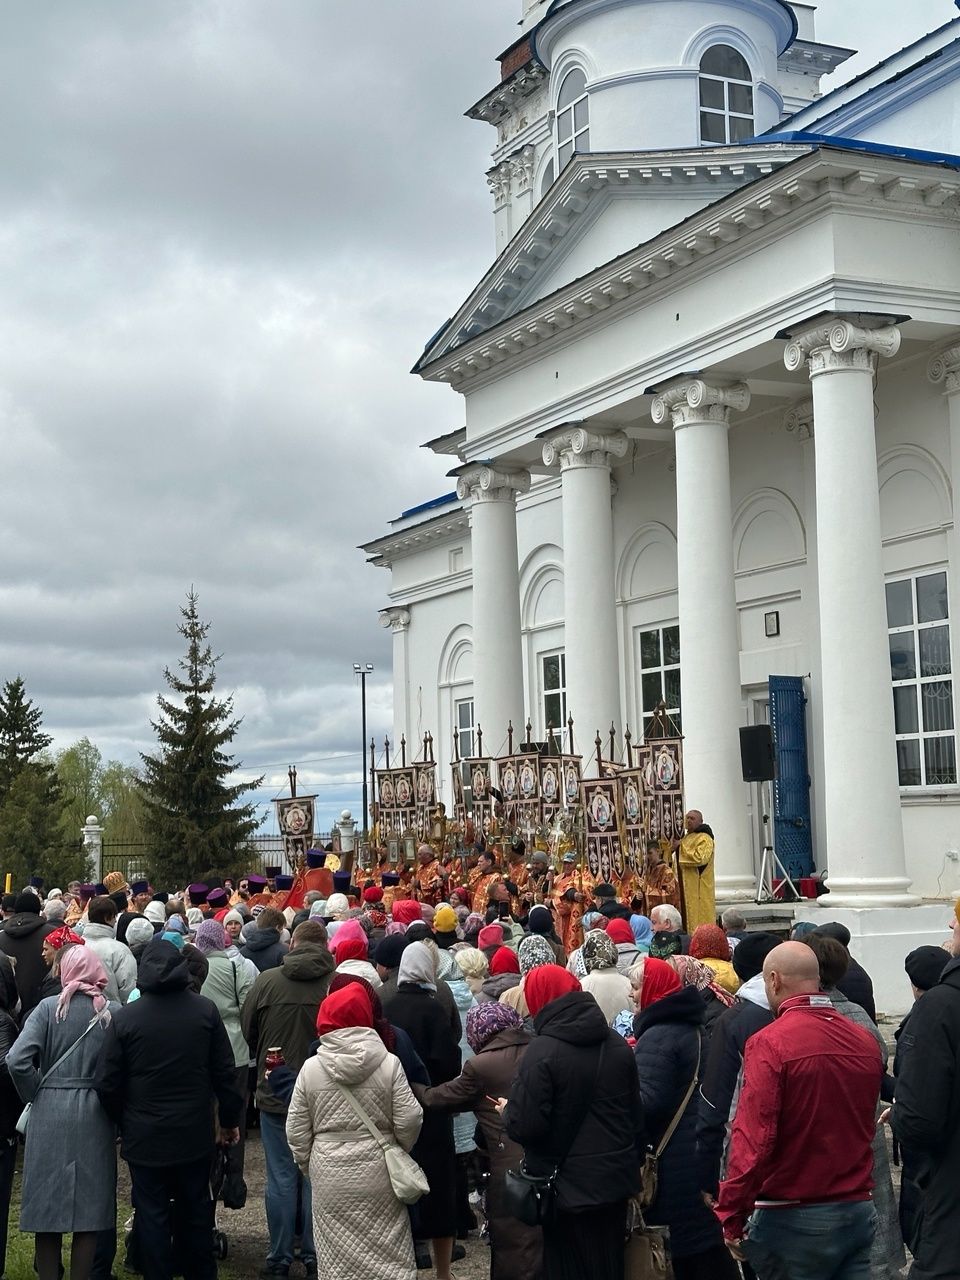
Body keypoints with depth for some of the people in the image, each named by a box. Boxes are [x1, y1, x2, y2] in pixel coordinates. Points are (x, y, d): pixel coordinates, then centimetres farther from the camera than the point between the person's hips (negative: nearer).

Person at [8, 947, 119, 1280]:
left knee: (47, 1211, 11)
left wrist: (36, 1095, 1)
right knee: (88, 1212, 10)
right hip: (94, 1116, 0)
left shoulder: (48, 1007, -5)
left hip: (50, 1113, 0)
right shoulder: (113, 1012, -4)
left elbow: (17, 1060, -13)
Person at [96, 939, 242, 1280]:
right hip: (195, 1133, 2)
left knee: (152, 1215, 8)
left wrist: (122, 1122, 10)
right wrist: (230, 1119, 9)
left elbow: (107, 1084, -7)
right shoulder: (206, 1010, -7)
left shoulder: (125, 1017, -11)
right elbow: (225, 1072, -3)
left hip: (145, 1137, -2)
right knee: (196, 1210, 16)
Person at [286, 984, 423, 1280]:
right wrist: (399, 1152, 13)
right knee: (389, 1254, 9)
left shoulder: (311, 1068, -4)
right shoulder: (389, 1063, -7)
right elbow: (409, 1121, -6)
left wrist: (307, 1165, 17)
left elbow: (296, 1131, 1)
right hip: (378, 1171, -1)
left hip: (330, 1174, 1)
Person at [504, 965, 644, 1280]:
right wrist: (634, 1164, 21)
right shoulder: (617, 1044, 4)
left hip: (567, 1186, -6)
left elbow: (525, 1127, -21)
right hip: (616, 1179, 6)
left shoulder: (542, 1052, -18)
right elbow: (636, 1114, 11)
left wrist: (507, 1113, 0)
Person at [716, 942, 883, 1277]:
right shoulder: (865, 1040, 3)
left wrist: (731, 1219, -11)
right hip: (858, 1211, 5)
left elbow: (753, 1139, -18)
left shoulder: (769, 1043, -15)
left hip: (795, 1220, -5)